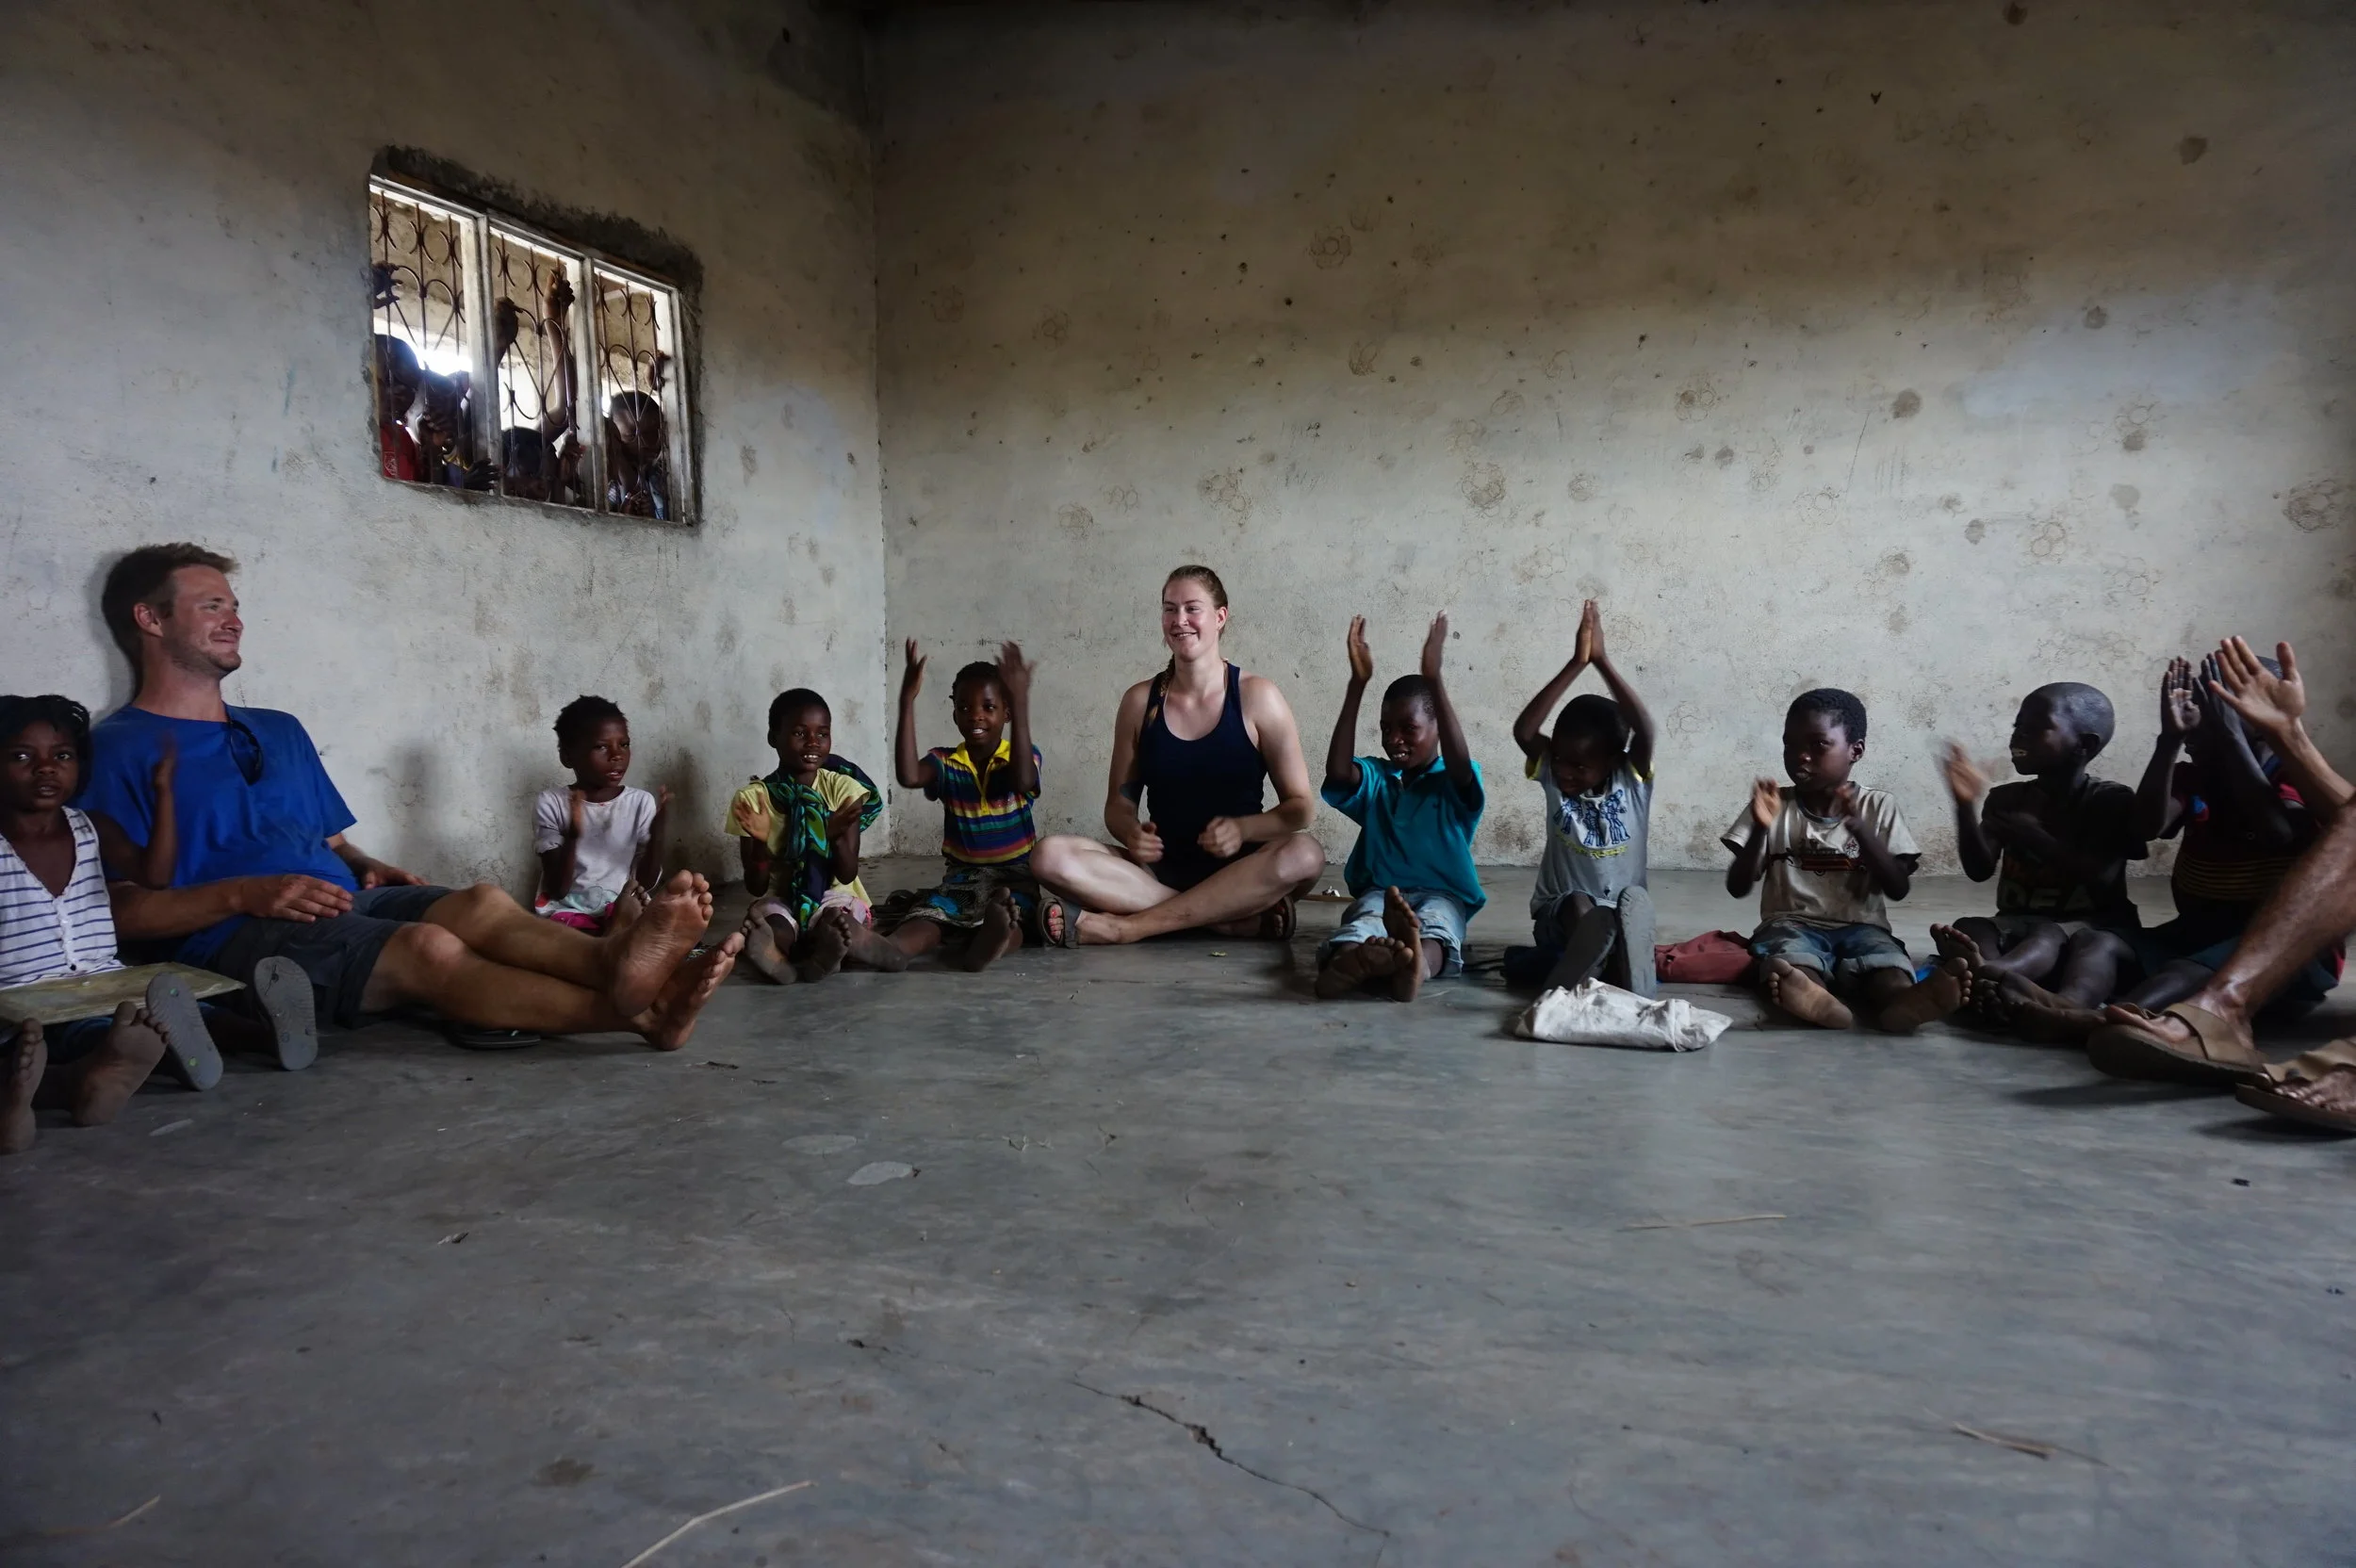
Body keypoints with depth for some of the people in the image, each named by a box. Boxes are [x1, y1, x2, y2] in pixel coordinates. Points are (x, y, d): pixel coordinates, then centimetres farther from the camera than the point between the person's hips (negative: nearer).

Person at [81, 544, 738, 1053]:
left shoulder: (280, 732, 28)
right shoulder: (117, 751, 5)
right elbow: (116, 908, -4)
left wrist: (367, 868, 7)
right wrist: (245, 894, -17)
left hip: (346, 907, 6)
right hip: (242, 940, -6)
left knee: (481, 904, -26)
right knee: (426, 946, -34)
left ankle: (613, 960, -56)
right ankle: (638, 1014, -50)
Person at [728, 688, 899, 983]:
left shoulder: (843, 788, -6)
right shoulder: (752, 799, -6)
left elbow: (847, 875, -9)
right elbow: (756, 888, -7)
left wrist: (837, 836, -30)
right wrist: (759, 842, -26)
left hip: (835, 895, 0)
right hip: (779, 899, 1)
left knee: (835, 924, -37)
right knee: (760, 933, -35)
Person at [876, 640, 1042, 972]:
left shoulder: (1024, 757, -2)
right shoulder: (945, 762, 4)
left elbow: (1023, 782, -29)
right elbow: (908, 776, -20)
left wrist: (1021, 704, -38)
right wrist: (907, 700, -25)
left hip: (1013, 876, -1)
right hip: (960, 877, 1)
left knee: (1009, 918, -38)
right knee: (926, 918, -32)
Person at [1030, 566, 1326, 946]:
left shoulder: (1257, 697, -2)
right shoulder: (1140, 700, 5)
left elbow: (1300, 805, -1)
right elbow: (1119, 801, 10)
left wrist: (1243, 829, -21)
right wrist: (1130, 832, -14)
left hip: (1238, 873, -2)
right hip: (1161, 868, 2)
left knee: (1305, 854, -35)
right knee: (1051, 855, -24)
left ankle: (1125, 925, -31)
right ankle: (1244, 918, -27)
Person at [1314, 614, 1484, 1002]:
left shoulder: (1454, 783, 8)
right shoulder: (1375, 778, 16)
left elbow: (1461, 763, -19)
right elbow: (1337, 772, -8)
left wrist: (1434, 679, -28)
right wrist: (1358, 683, -14)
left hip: (1441, 894, -1)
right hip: (1378, 891, 2)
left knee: (1434, 926, -39)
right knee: (1364, 920, -36)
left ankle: (1416, 963, -75)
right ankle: (1346, 965, -72)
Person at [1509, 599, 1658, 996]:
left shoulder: (1631, 781, -6)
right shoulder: (1554, 777, -3)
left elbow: (1645, 730, -27)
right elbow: (1523, 731, -23)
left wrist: (1602, 661, -28)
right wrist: (1576, 665, -28)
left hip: (1622, 916, 0)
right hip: (1559, 916, 0)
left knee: (1634, 899, -34)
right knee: (1583, 907, -34)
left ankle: (1634, 993, -36)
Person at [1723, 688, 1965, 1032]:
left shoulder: (1878, 807, 8)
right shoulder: (1774, 807, 7)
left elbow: (1898, 888, -2)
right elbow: (1737, 887, 0)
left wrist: (1859, 828, -16)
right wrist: (1760, 829, -17)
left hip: (1858, 926, 1)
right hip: (1792, 924, -1)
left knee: (1887, 962, -35)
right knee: (1790, 963, -37)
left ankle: (1901, 1001, -67)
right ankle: (1815, 1000, -69)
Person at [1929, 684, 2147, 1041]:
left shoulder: (2113, 800, -1)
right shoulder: (2006, 799, 9)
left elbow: (2103, 880, -14)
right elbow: (1979, 871, -4)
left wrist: (2036, 840, -25)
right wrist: (1966, 805, -17)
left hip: (2096, 927, -3)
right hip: (2021, 928, 3)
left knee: (2099, 944, -38)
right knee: (1970, 930, -30)